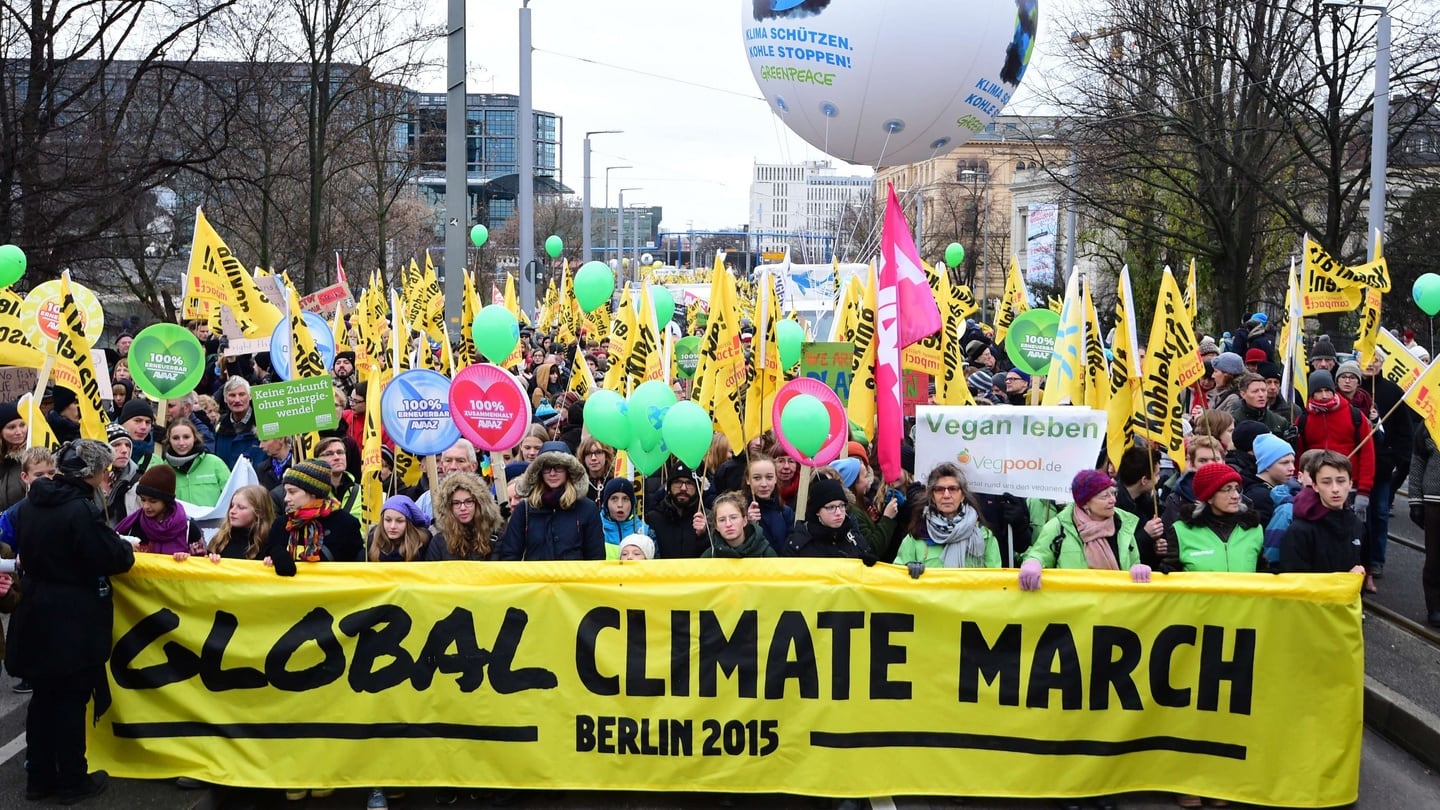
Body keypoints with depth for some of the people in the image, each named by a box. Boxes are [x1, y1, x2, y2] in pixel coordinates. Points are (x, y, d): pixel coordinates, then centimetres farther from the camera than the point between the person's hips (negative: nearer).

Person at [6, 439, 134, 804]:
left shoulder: (32, 503, 4)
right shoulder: (81, 509, -21)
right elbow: (115, 559, -19)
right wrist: (127, 548, 3)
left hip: (37, 613, 7)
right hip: (74, 619, -7)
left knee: (44, 695, 16)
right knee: (72, 698, 4)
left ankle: (40, 778, 25)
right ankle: (72, 782, 14)